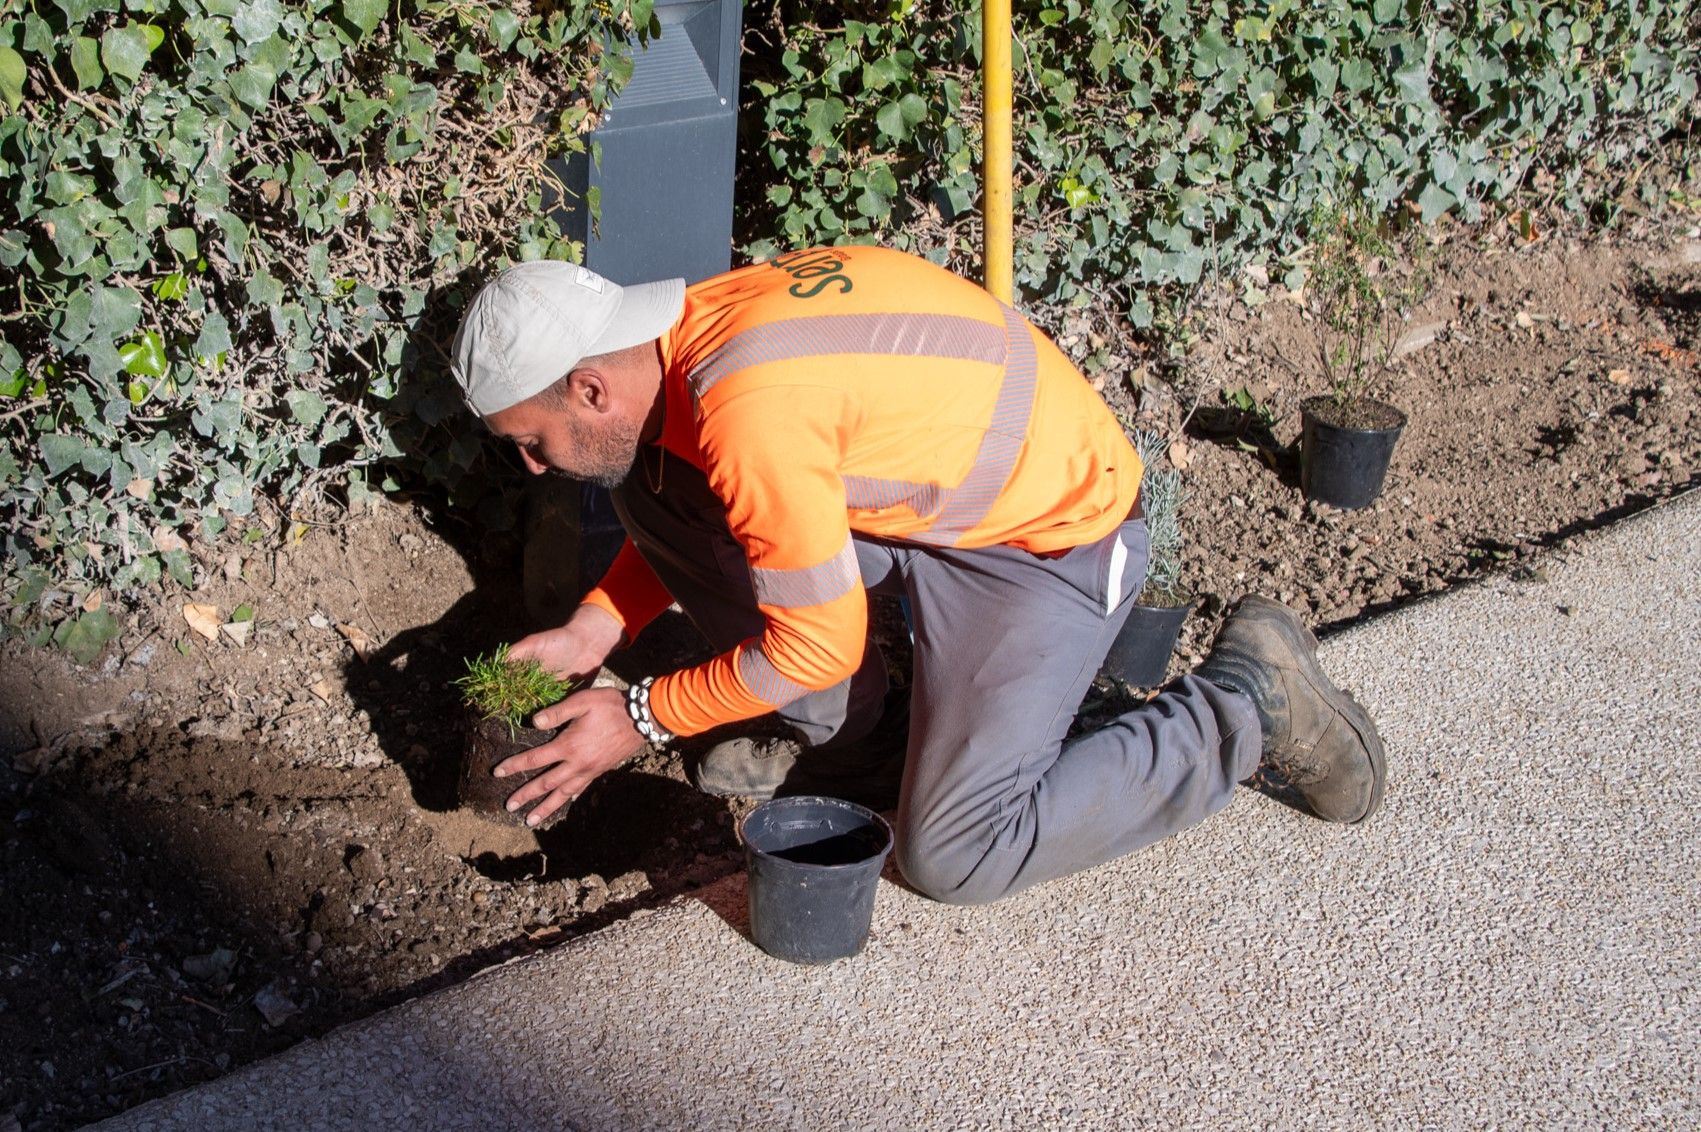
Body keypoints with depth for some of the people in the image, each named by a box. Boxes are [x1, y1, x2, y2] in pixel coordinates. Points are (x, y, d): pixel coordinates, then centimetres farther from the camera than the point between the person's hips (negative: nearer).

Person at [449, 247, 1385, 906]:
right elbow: (691, 510, 16)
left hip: (1054, 535, -9)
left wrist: (643, 719, -10)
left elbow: (819, 649, -21)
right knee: (654, 493, -1)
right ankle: (846, 742, 13)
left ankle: (1250, 700, 2)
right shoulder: (686, 329, -5)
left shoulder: (750, 412, -32)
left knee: (955, 857, -13)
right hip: (935, 491, 9)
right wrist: (596, 627, 5)